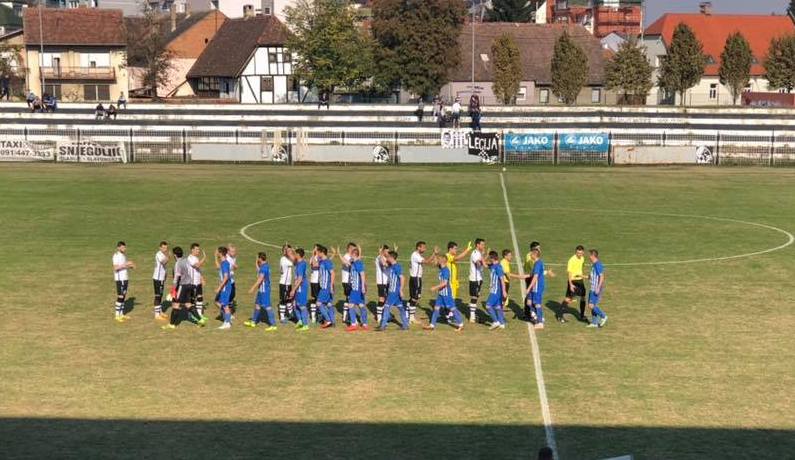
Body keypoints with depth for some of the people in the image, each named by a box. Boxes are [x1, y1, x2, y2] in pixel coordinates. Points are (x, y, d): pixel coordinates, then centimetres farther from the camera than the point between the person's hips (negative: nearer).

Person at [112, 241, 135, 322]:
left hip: (125, 278, 9)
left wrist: (130, 266, 3)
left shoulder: (124, 255, 15)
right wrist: (125, 264, -26)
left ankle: (122, 314, 16)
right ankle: (117, 315, -2)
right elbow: (115, 268, -21)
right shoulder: (116, 256, -12)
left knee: (124, 296, 10)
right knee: (120, 297, -7)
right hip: (120, 279, -9)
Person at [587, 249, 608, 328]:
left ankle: (603, 316, 3)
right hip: (593, 289, 10)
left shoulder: (598, 264, -18)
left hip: (596, 289, -10)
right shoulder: (594, 264, 12)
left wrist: (598, 288, -24)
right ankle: (594, 323, 17)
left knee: (591, 306, -11)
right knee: (591, 305, 11)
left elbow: (602, 276, -21)